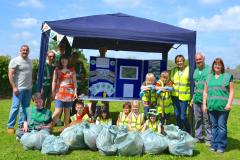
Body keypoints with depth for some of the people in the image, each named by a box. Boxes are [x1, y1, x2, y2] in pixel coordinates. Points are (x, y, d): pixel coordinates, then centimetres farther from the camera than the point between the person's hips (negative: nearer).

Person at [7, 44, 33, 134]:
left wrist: (32, 85, 15)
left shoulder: (30, 61, 14)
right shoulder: (15, 61, -7)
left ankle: (22, 124, 20)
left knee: (25, 106, 11)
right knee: (15, 107, -7)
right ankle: (10, 126, 1)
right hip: (19, 88, -7)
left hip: (28, 88, 7)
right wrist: (14, 87, -18)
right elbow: (10, 75, -12)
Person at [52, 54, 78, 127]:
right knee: (58, 111, -11)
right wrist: (53, 91, -1)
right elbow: (54, 81, 6)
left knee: (67, 111, 7)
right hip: (59, 93, -1)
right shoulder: (57, 70, 8)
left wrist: (75, 92, -1)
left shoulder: (72, 70, 9)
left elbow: (74, 82, 7)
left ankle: (66, 127, 16)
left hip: (69, 93, 1)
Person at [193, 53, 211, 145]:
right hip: (196, 99, 6)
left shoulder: (209, 69, -5)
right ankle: (198, 137, 24)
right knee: (197, 119, 13)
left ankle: (209, 139, 9)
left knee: (207, 120, -1)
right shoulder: (195, 71, 15)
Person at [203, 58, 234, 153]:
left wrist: (229, 103, -10)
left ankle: (221, 146, 8)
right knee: (214, 126, 9)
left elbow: (231, 91, 1)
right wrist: (204, 104, 8)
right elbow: (205, 92, 15)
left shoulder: (227, 76, 5)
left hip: (223, 107, -3)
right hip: (212, 106, 3)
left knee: (222, 126, -1)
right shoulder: (209, 77, 15)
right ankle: (214, 145, 17)